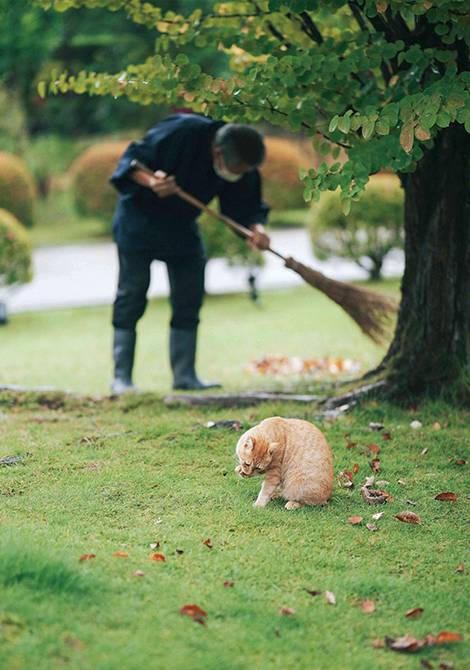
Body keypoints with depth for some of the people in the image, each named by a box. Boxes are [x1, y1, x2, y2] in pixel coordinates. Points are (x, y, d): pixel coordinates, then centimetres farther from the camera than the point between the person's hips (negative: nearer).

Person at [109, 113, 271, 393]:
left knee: (189, 298, 2)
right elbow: (132, 160, -25)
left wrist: (256, 228, -27)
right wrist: (150, 182, -45)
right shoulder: (180, 132, -30)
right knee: (131, 296, -5)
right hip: (140, 216, -6)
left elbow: (245, 205, -6)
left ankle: (185, 375, 8)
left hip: (181, 225, 6)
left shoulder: (242, 168, -13)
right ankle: (122, 377, -1)